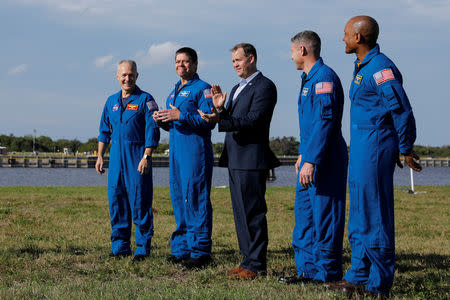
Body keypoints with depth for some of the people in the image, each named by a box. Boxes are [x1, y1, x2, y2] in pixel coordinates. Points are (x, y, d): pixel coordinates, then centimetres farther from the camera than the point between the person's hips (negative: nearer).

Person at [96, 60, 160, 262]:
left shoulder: (145, 100, -2)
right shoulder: (112, 101, 15)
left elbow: (152, 131, -8)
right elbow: (104, 131, 21)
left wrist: (146, 157, -16)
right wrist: (100, 156, 14)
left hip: (137, 156, -5)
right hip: (116, 158, 5)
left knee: (140, 202, -5)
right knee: (116, 202, 6)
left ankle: (142, 249, 2)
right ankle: (120, 247, 14)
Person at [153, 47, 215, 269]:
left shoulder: (202, 89, -5)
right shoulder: (174, 92, 21)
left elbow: (209, 121, -16)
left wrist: (181, 116, -21)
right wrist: (162, 120, 5)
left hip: (196, 151, -9)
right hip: (175, 151, 9)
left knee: (196, 199, -8)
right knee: (179, 200, 10)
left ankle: (200, 252, -5)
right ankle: (182, 249, 17)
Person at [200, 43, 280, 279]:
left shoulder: (264, 86, -8)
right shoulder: (237, 88, 21)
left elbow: (254, 119, -20)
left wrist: (219, 120, -26)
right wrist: (220, 109, 0)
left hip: (251, 159, -10)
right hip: (235, 160, 10)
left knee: (252, 212, -8)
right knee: (241, 213, 13)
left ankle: (256, 265, -5)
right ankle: (249, 260, 20)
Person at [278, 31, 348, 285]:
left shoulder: (324, 77, -14)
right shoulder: (309, 79, 19)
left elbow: (325, 121, -23)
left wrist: (311, 160, -26)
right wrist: (303, 154, 28)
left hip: (324, 161, -10)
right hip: (311, 159, 11)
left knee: (324, 216, -5)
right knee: (304, 215, 12)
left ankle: (327, 272, 0)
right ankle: (308, 270, 18)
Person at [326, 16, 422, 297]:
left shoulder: (380, 68, -16)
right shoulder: (362, 67, 16)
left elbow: (402, 111, -17)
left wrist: (405, 149, -10)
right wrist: (401, 147, 21)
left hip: (376, 148, -11)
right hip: (362, 149, 11)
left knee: (375, 217, -6)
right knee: (360, 218, 14)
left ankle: (379, 284, 1)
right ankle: (359, 277, 21)